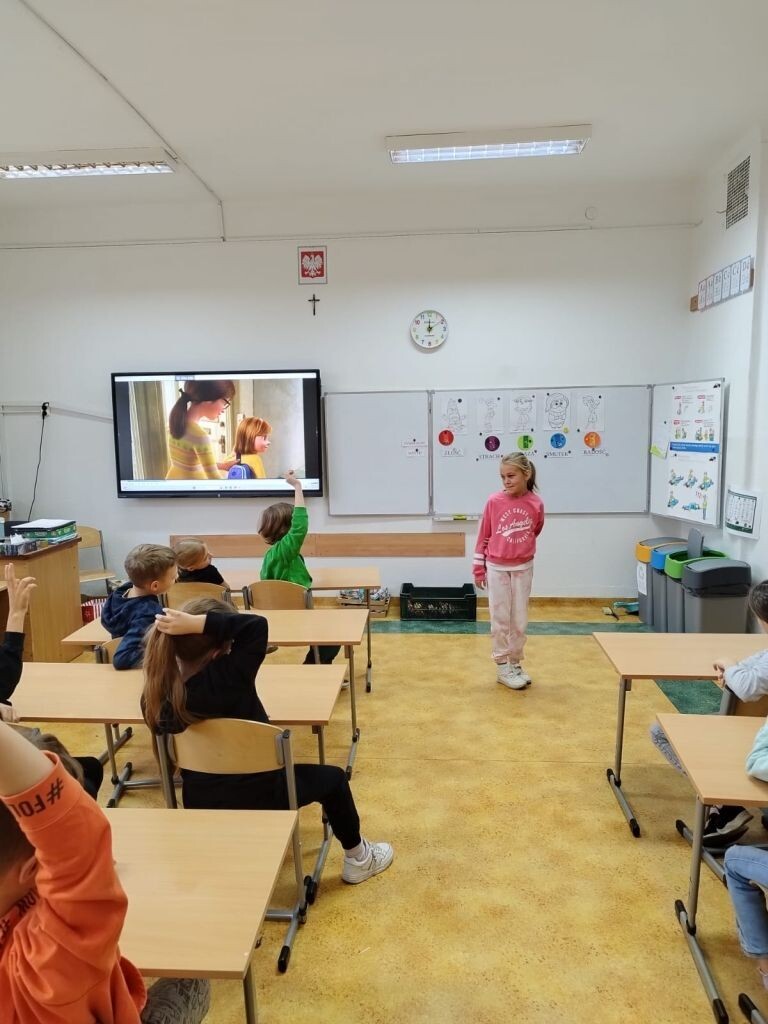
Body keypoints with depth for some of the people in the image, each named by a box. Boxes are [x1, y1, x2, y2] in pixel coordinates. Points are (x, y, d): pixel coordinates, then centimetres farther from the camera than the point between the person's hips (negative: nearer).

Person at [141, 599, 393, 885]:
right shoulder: (225, 678, -34)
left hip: (199, 804, 6)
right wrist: (195, 623, -38)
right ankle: (358, 858, 36)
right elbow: (256, 624, -33)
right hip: (257, 798, -6)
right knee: (332, 778, 19)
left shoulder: (156, 695, -15)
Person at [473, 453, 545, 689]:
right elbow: (483, 536, -4)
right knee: (500, 619, 6)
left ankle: (515, 664, 25)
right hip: (497, 568, -2)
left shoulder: (536, 503, -9)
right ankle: (502, 667, 16)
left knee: (520, 620, 10)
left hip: (523, 568, 2)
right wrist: (478, 568, -1)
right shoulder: (494, 502, -12)